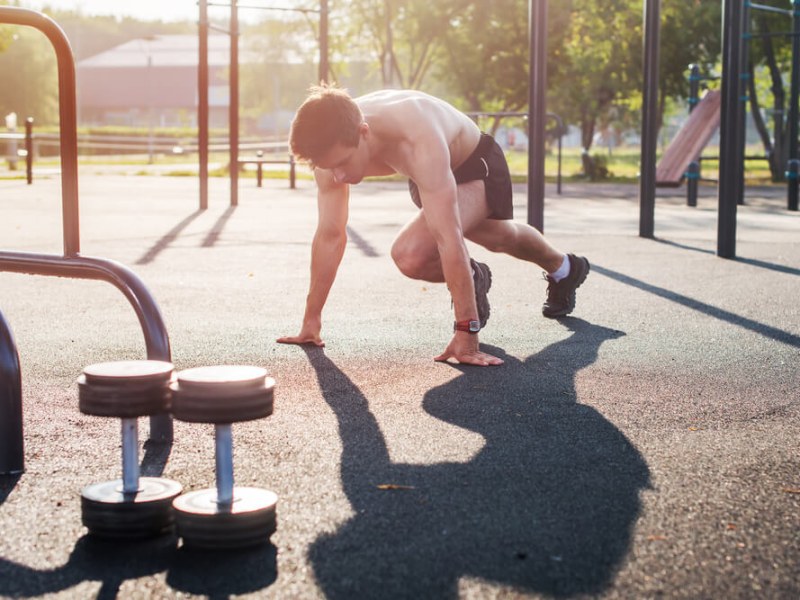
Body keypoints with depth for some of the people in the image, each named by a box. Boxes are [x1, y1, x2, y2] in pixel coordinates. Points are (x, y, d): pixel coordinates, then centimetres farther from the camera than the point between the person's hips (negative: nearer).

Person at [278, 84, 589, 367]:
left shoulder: (419, 141, -47)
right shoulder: (334, 145, -28)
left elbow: (448, 238, -47)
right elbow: (330, 235, -19)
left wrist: (466, 333, -47)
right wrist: (311, 319, -16)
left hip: (477, 164, -6)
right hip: (430, 175, 7)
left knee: (411, 255, -28)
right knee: (500, 238, 31)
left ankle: (486, 277, 6)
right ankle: (564, 268, 63)